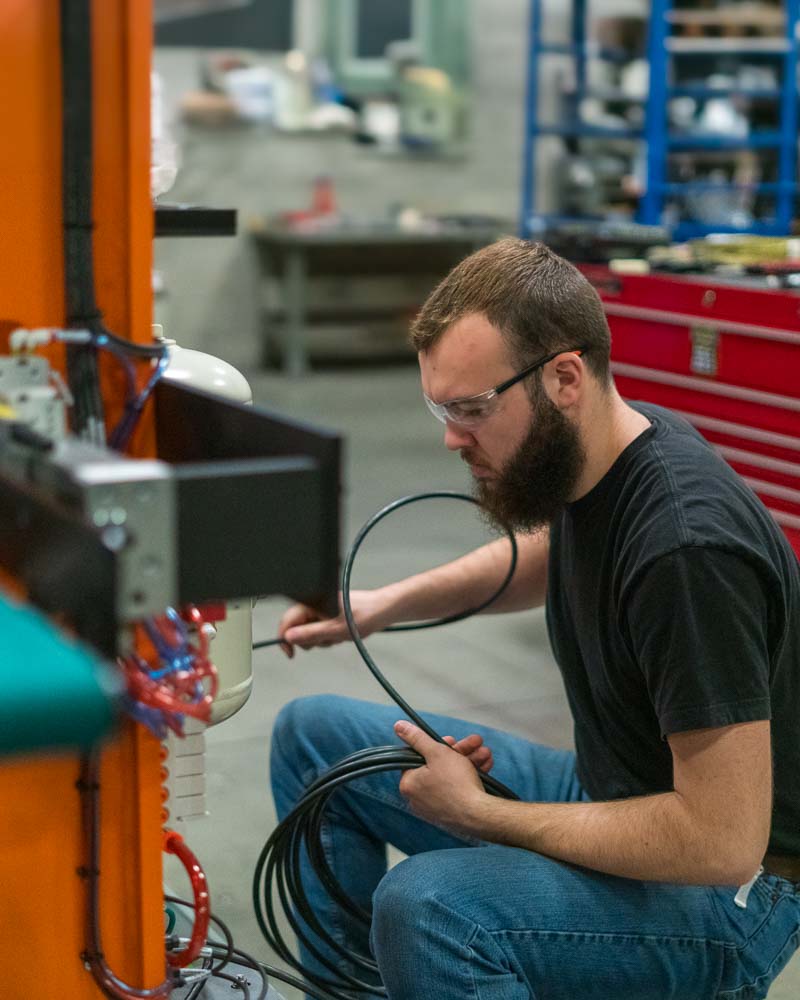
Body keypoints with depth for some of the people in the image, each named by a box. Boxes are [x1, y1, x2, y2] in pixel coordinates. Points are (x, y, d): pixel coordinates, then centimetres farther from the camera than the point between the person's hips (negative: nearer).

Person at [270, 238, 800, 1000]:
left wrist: (478, 813, -19)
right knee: (314, 735, 10)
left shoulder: (687, 546, -31)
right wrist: (386, 604, 7)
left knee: (427, 907, -35)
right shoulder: (582, 459, -5)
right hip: (610, 794, 9)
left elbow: (722, 840, -28)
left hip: (723, 886, -9)